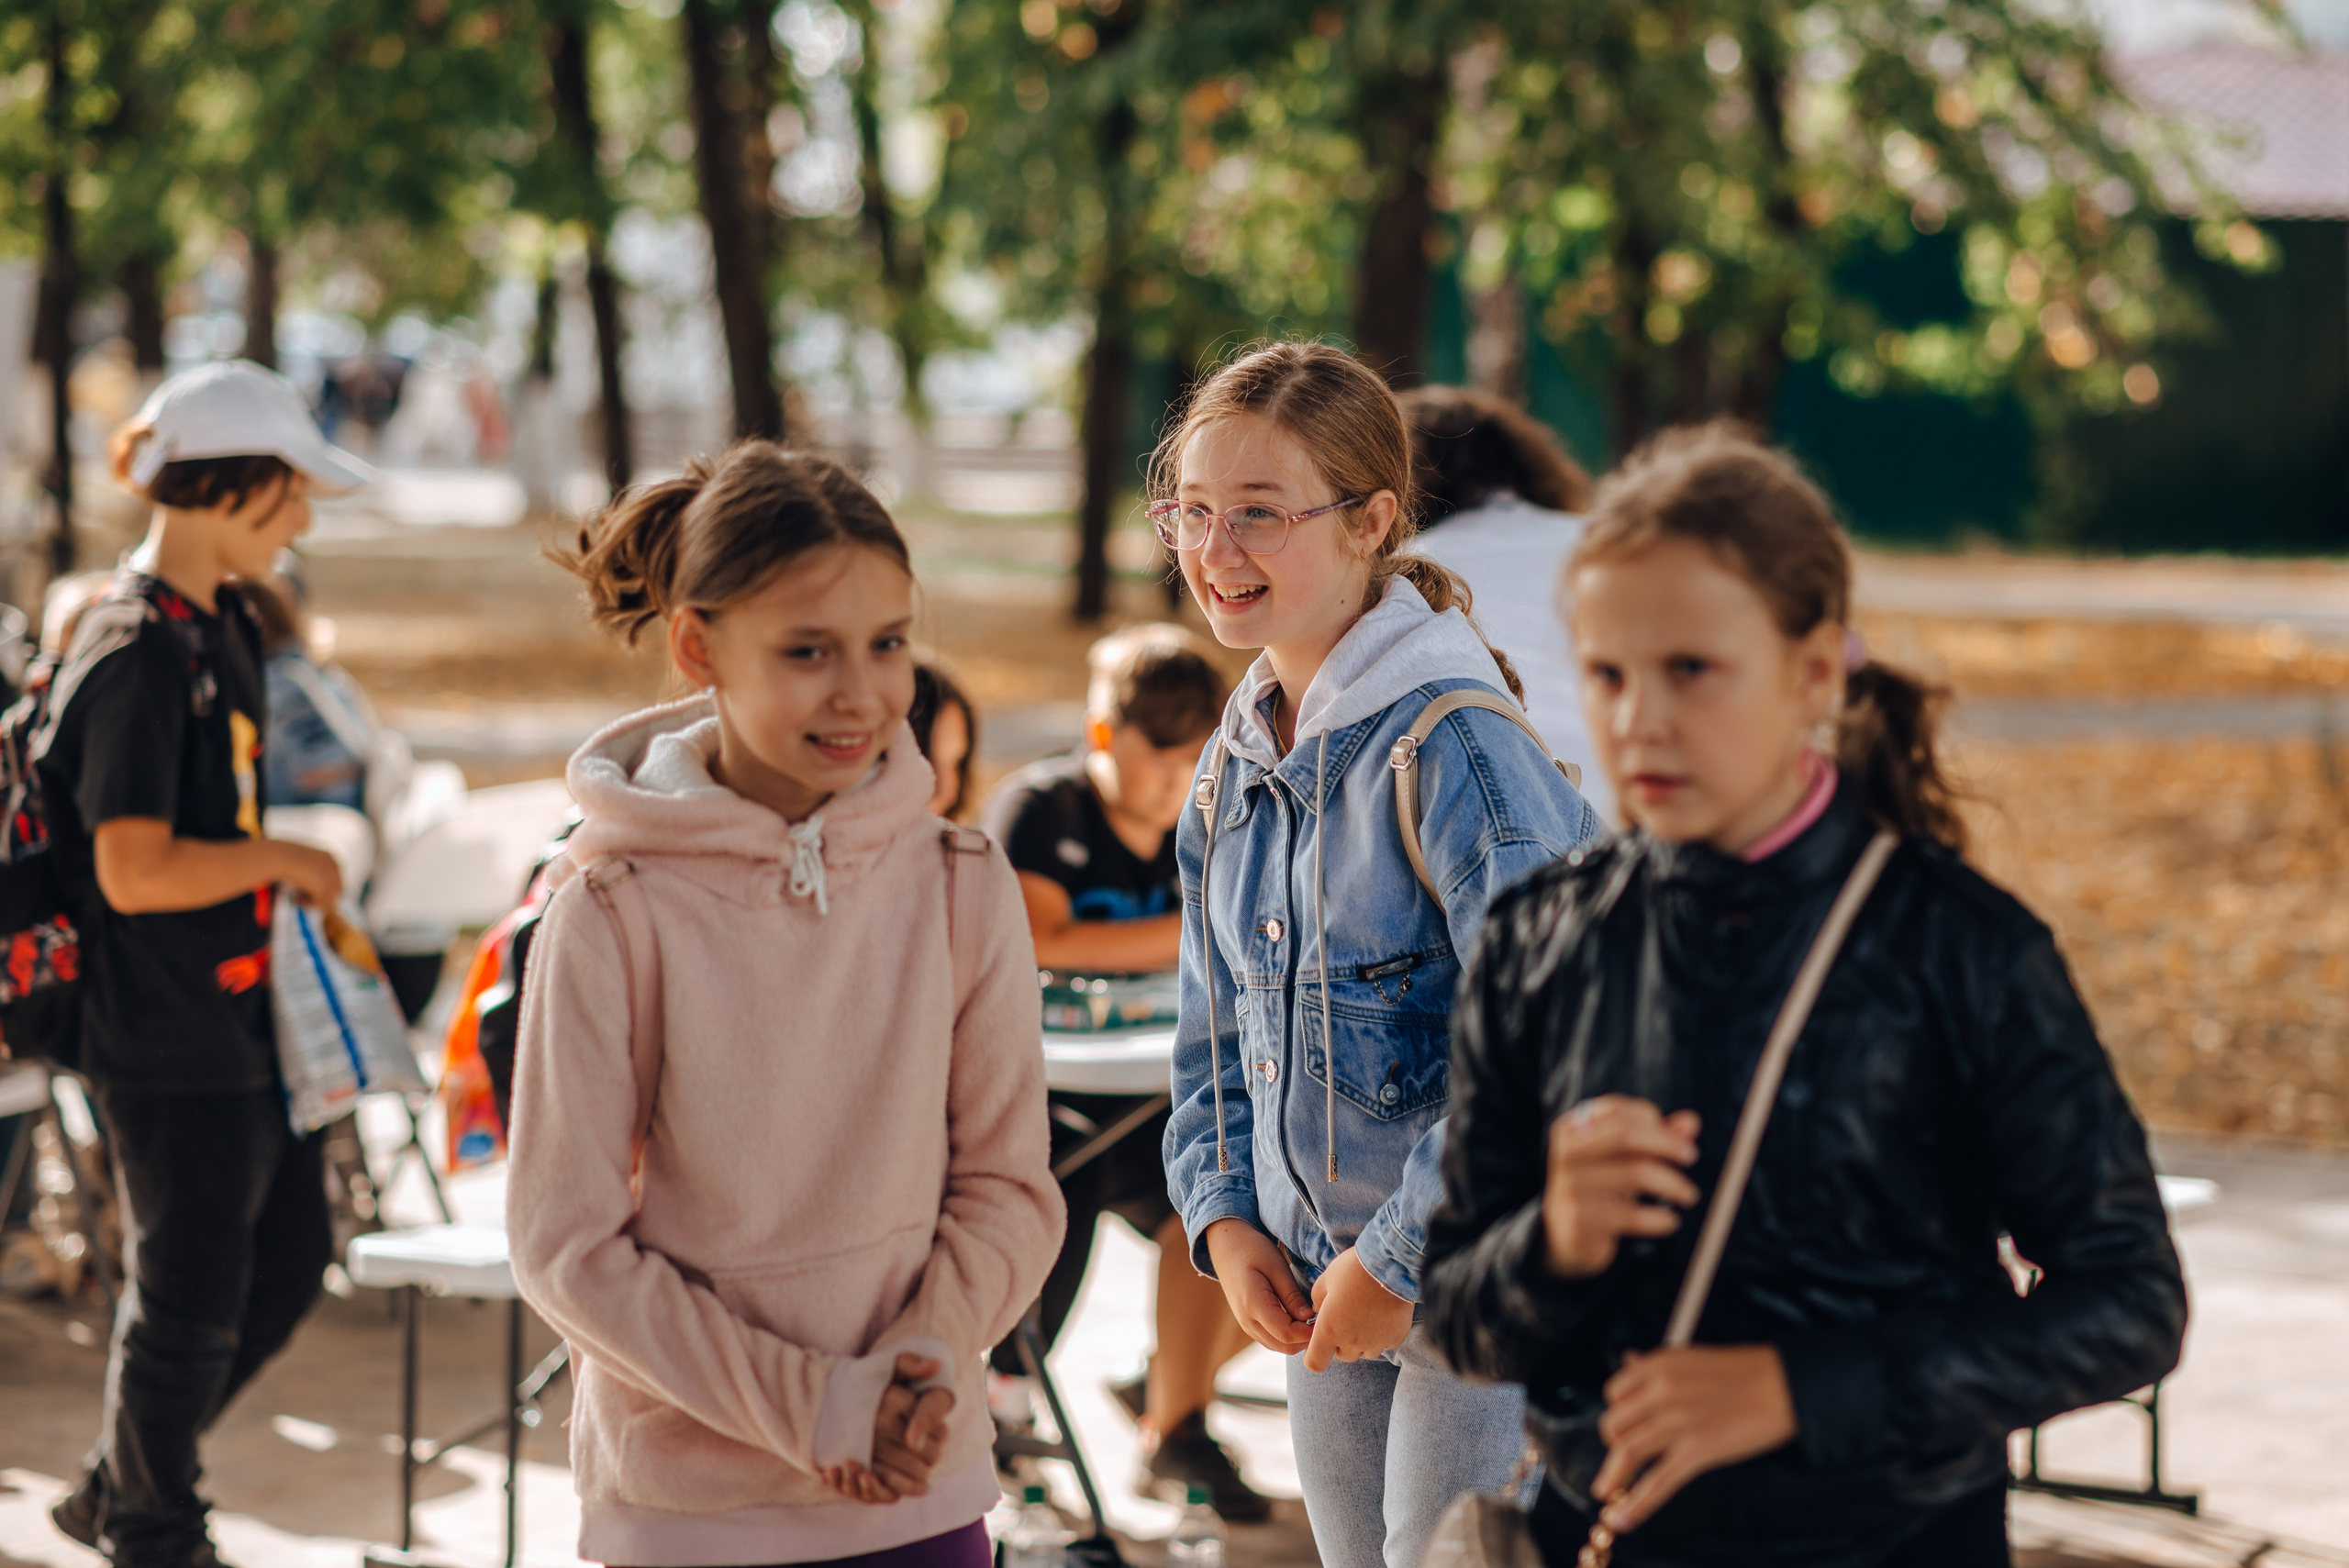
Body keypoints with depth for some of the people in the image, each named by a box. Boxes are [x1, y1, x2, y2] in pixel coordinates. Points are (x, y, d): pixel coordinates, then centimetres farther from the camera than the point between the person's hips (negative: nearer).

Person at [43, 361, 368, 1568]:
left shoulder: (224, 628, 10)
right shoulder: (136, 653, -20)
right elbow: (136, 870, -25)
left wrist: (303, 884, 13)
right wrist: (286, 864, -14)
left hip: (247, 1016, 10)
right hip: (170, 1040, -10)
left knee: (289, 1263, 17)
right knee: (190, 1299, 4)